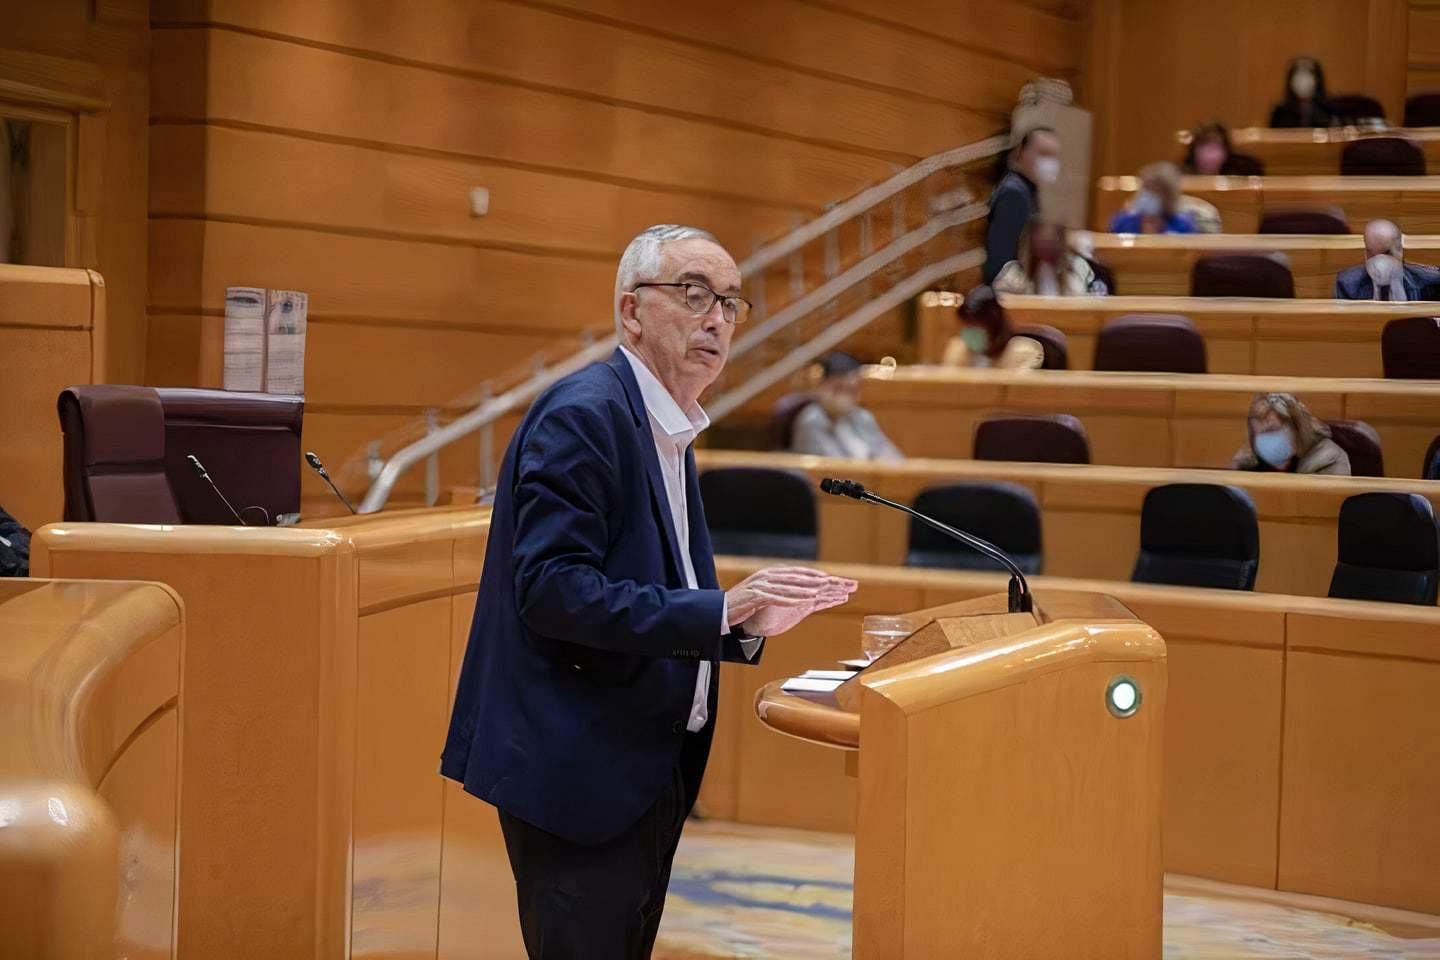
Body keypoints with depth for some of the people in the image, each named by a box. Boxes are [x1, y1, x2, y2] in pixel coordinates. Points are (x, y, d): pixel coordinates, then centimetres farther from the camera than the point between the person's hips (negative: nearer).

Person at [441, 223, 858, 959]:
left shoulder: (666, 430, 15)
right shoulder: (583, 415, -14)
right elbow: (552, 587, -24)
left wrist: (748, 618, 2)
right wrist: (720, 610, -27)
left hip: (645, 768, 10)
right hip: (581, 771, -10)